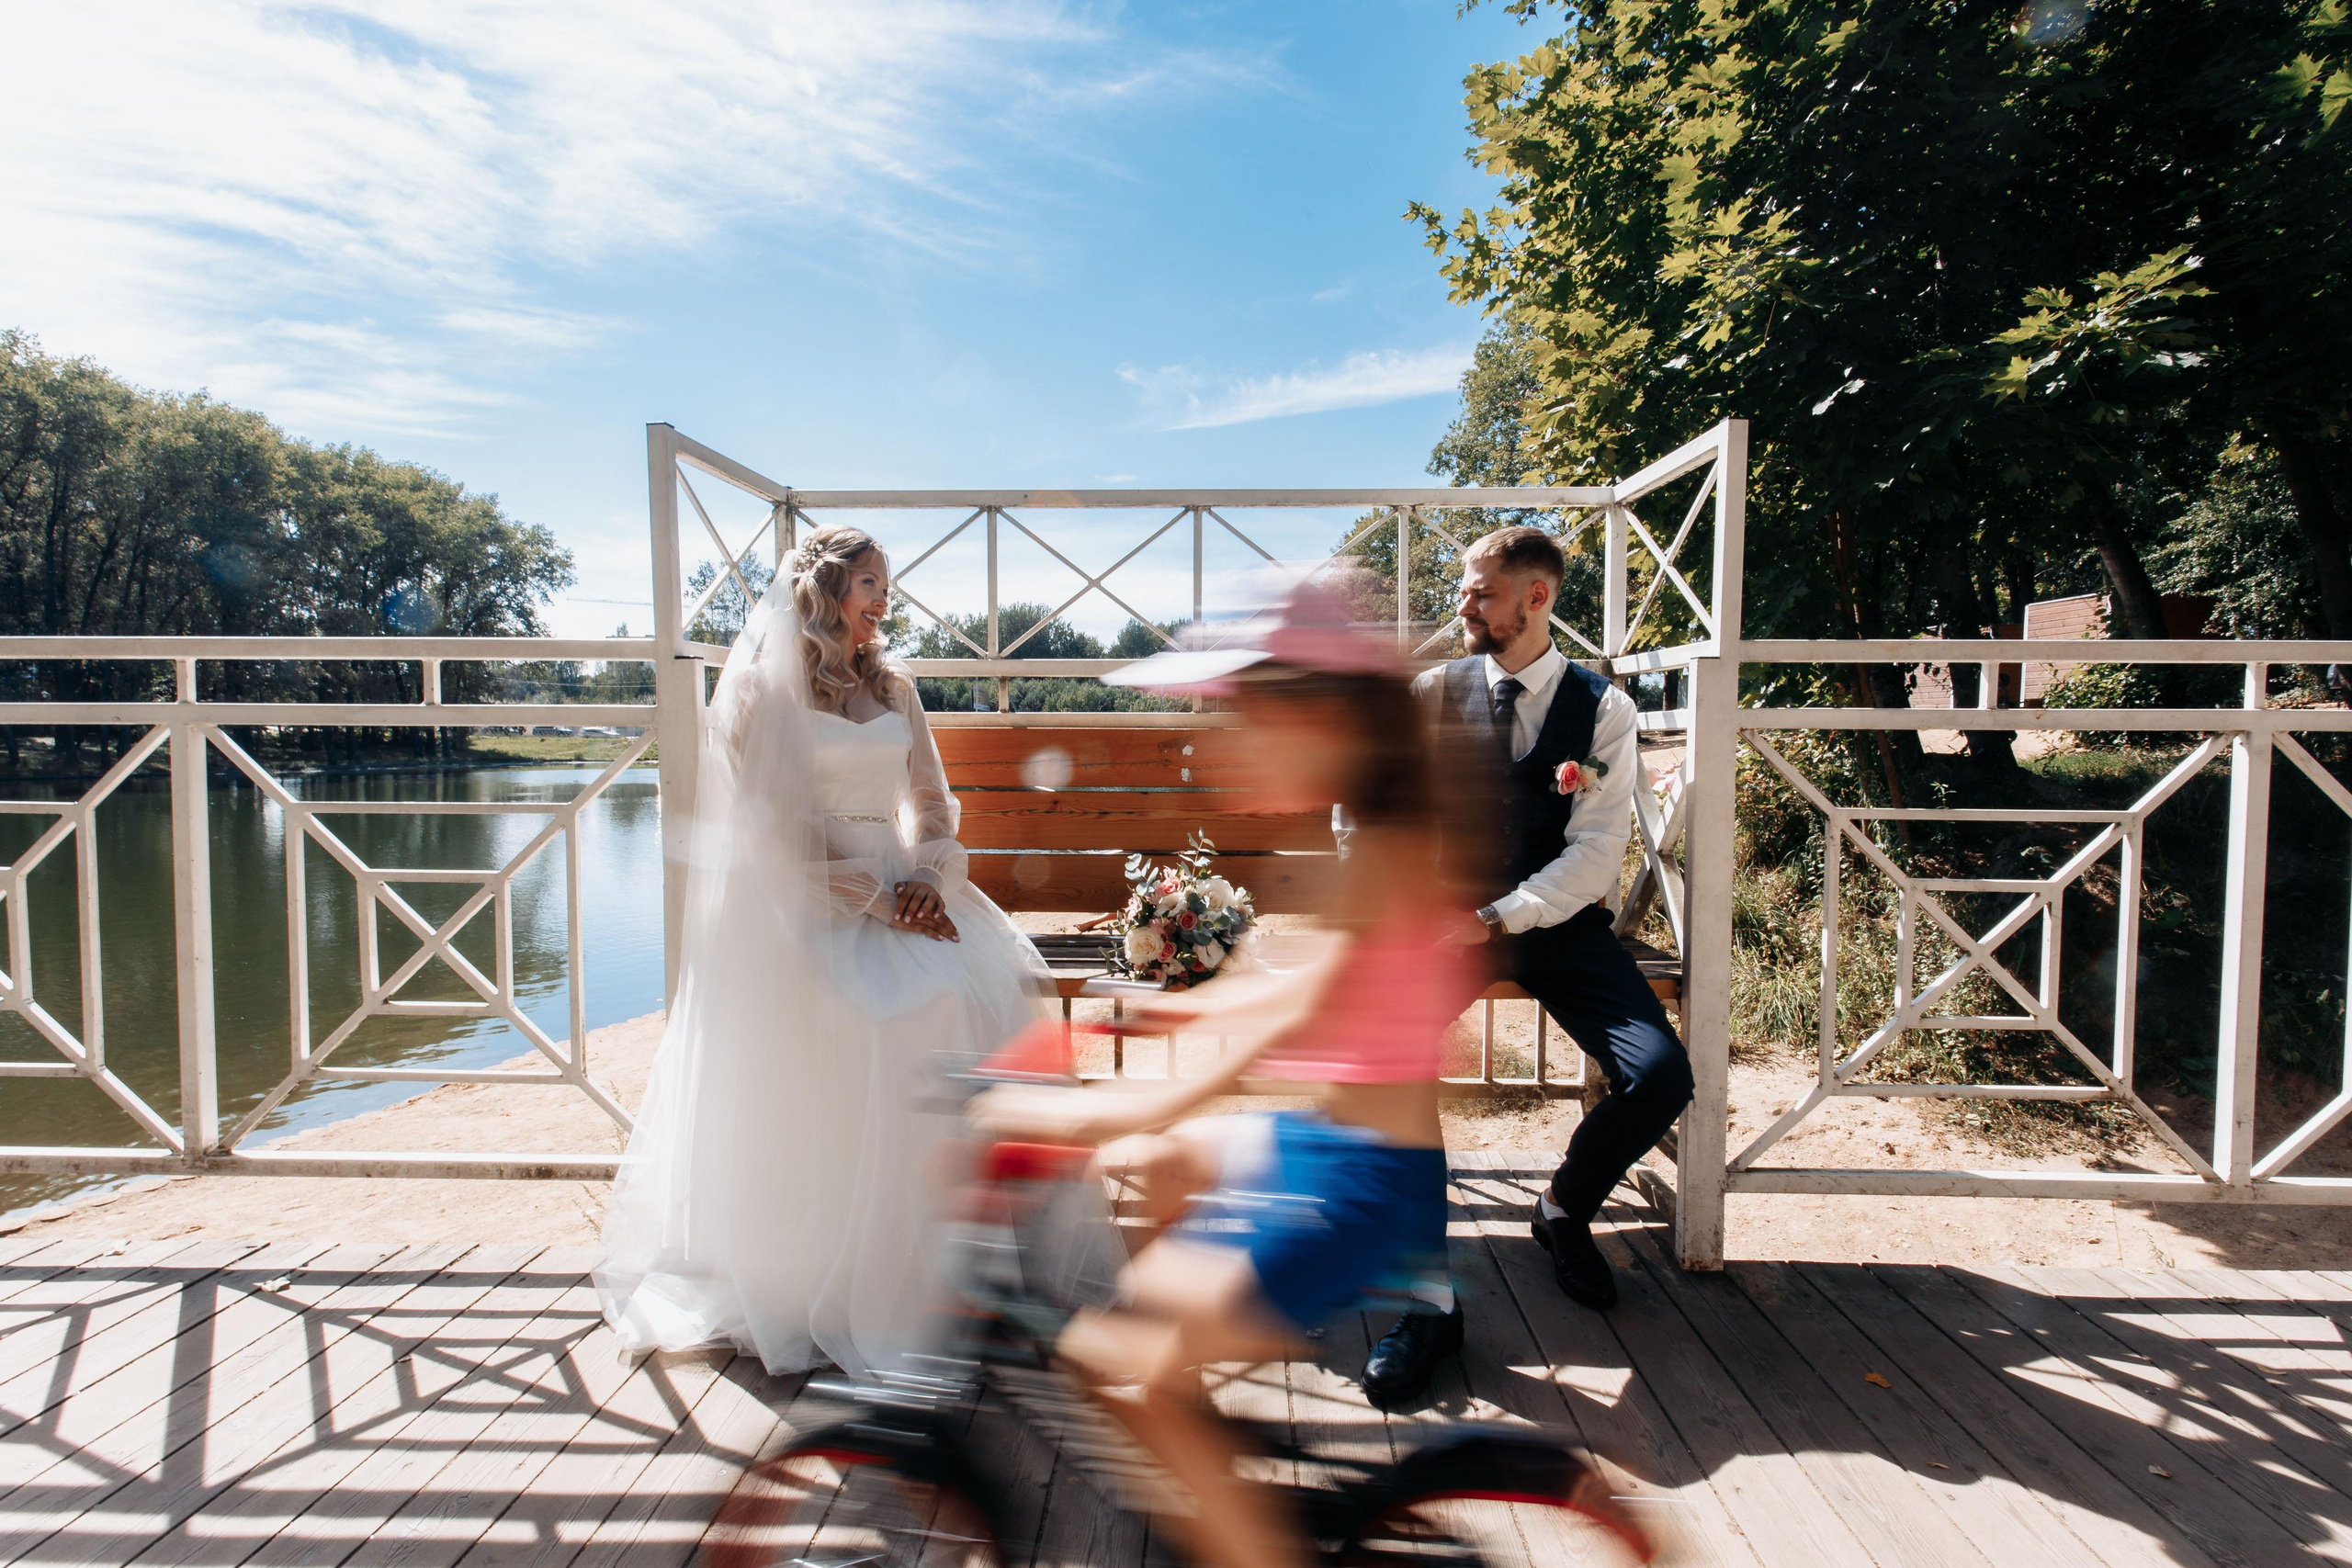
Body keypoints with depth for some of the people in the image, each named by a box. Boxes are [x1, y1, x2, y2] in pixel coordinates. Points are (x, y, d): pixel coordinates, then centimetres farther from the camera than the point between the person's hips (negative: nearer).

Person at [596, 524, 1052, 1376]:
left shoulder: (894, 688, 18)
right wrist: (874, 898, -15)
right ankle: (831, 1282, -13)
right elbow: (777, 820, -8)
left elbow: (931, 799, 14)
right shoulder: (764, 686, 1)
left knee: (995, 995, -17)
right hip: (812, 898, -5)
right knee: (875, 1022, -28)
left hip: (905, 888, 5)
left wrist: (930, 879, -6)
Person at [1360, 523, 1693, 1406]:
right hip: (1448, 919, 0)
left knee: (1661, 1074, -22)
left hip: (1557, 923, 0)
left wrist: (1494, 920, -19)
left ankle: (1565, 1210, 13)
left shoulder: (1602, 709, 2)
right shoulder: (1429, 697, 6)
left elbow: (1596, 855, -7)